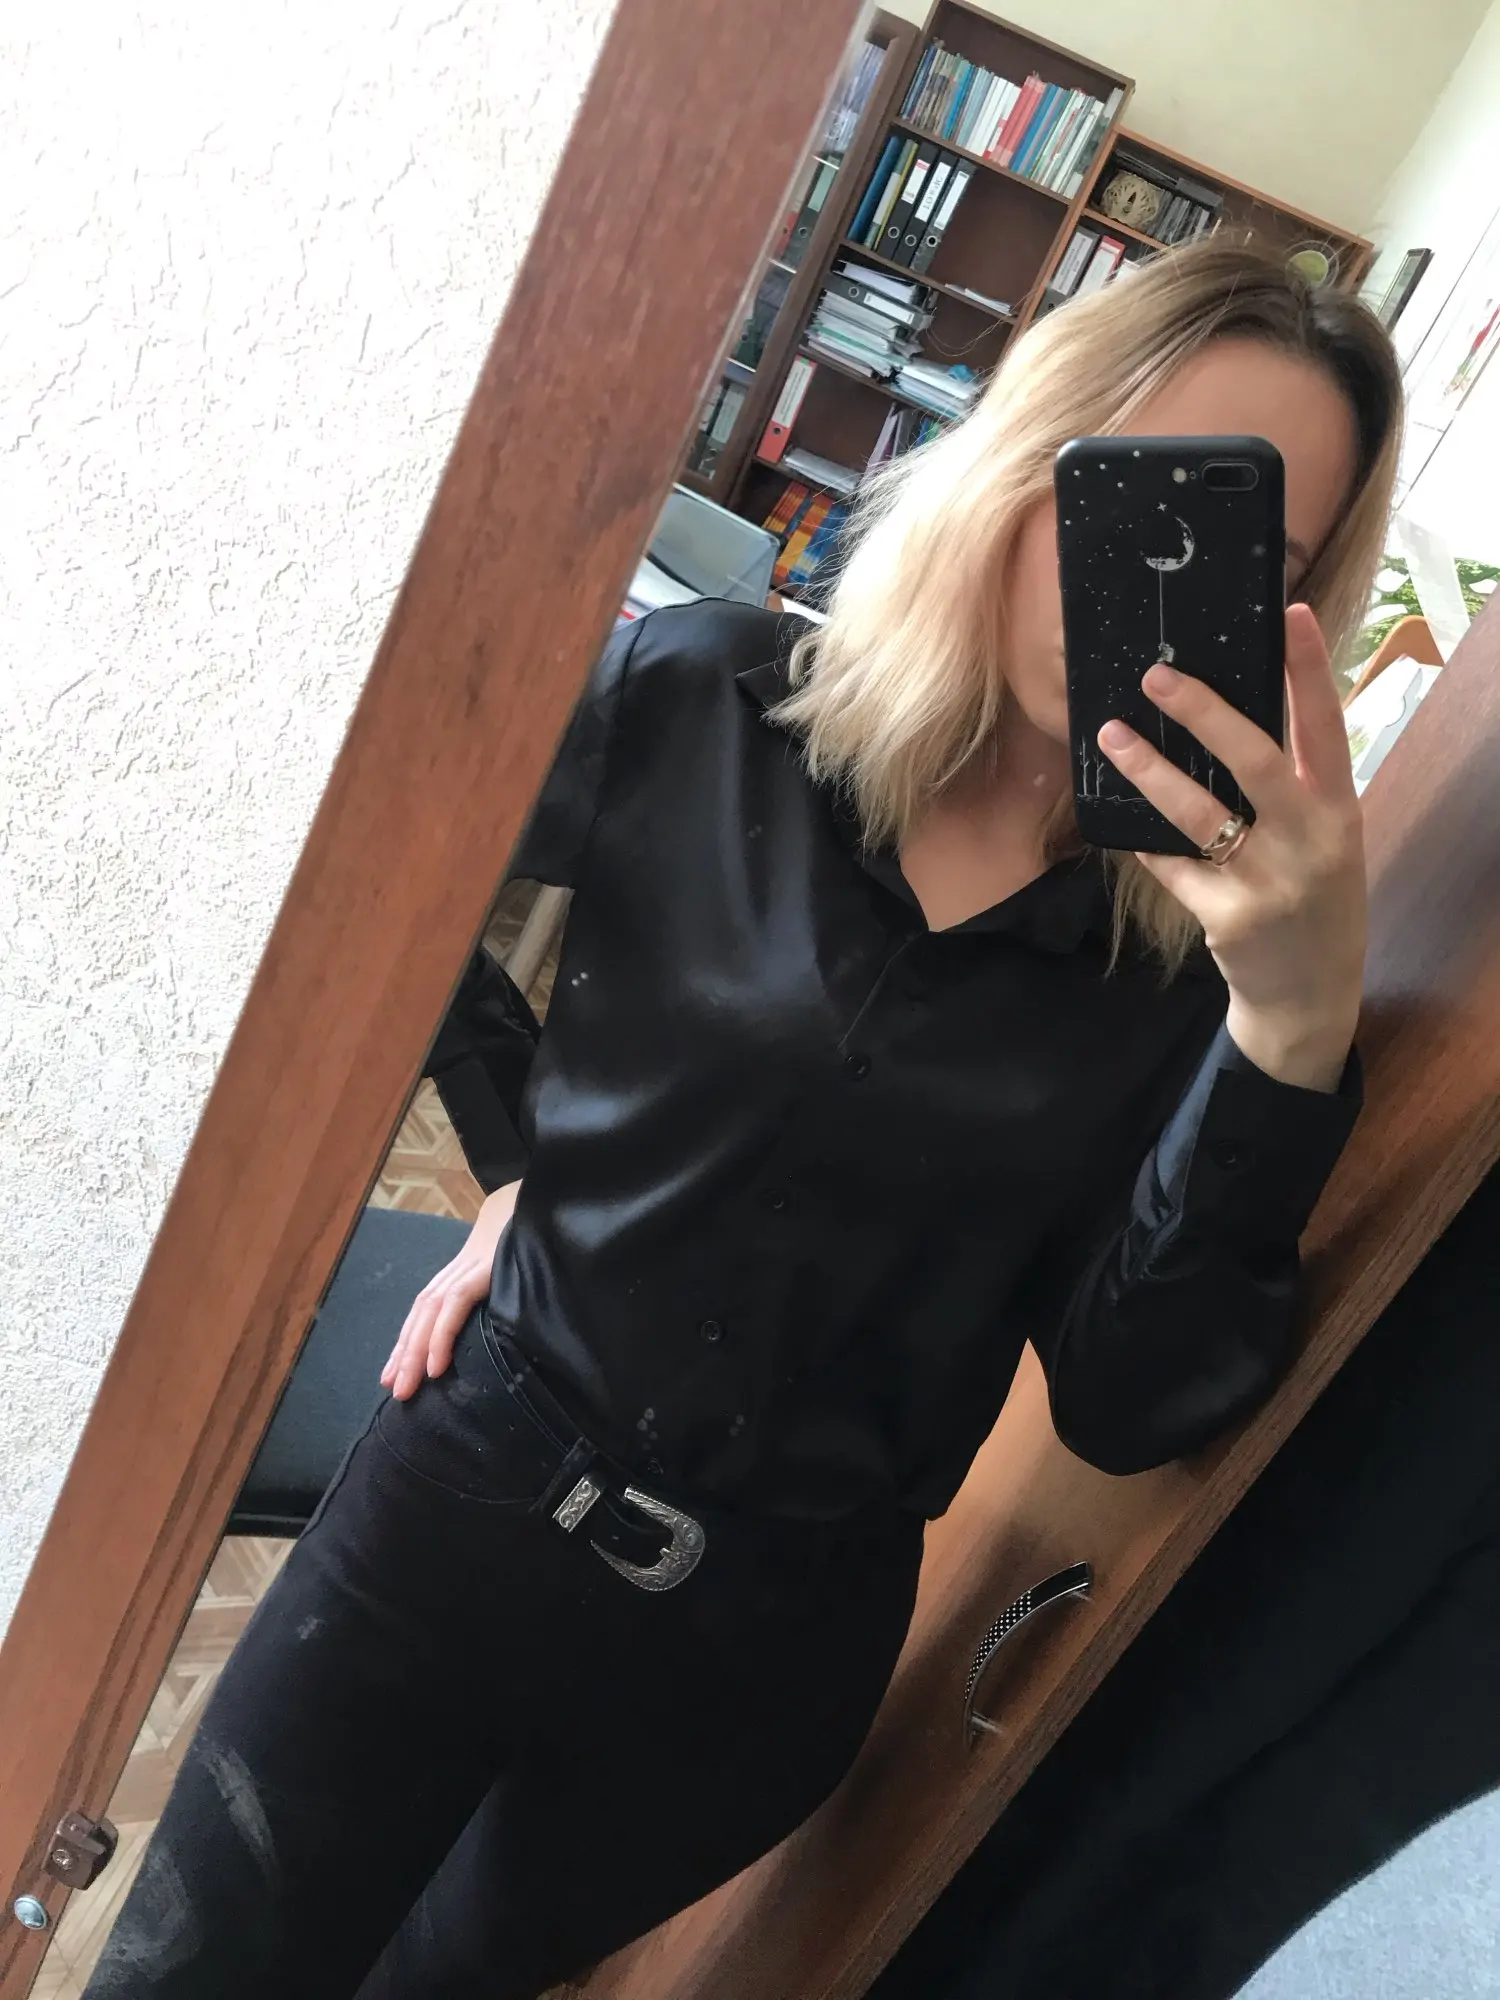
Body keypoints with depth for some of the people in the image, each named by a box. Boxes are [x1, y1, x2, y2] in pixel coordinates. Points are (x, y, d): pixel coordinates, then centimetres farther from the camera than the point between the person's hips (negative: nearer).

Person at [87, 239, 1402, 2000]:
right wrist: (515, 1175, 1)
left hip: (764, 1649, 2)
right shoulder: (704, 708, -12)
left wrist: (1294, 1024, -27)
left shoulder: (1205, 935, -9)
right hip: (469, 1499, -1)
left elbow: (1127, 1405, -16)